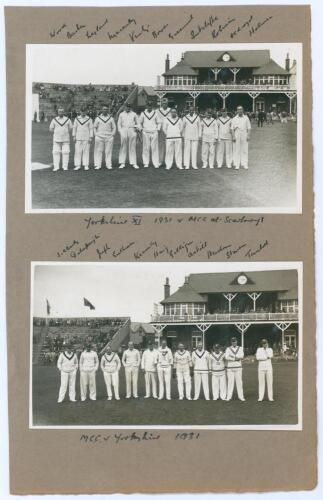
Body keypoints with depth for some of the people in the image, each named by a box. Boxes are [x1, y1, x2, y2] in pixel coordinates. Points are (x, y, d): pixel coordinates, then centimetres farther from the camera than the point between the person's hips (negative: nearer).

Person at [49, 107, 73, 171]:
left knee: (65, 152, -2)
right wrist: (55, 134, 8)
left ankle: (65, 166, 5)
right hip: (56, 139, 0)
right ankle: (56, 167, 0)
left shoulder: (67, 120, 1)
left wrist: (65, 134, 8)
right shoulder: (54, 120, 2)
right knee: (56, 152, -3)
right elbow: (51, 129, 8)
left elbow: (70, 128, 8)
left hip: (65, 139, 0)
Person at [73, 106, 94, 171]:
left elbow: (91, 129, 0)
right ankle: (77, 165, -1)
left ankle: (86, 165, 3)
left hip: (86, 138, -1)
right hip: (78, 138, 1)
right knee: (78, 151, -3)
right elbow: (74, 127, 7)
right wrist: (74, 136, 0)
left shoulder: (89, 119, 1)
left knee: (86, 151, -1)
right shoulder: (77, 119, 6)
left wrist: (91, 138, -6)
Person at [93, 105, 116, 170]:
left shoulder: (111, 118, 11)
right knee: (99, 151, -4)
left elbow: (114, 127, 14)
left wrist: (112, 135, 2)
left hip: (109, 137, 1)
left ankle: (109, 165, 3)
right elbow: (94, 127, 13)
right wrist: (96, 134, 2)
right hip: (99, 137, -1)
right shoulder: (98, 118, 9)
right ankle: (97, 165, -2)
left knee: (108, 151, -1)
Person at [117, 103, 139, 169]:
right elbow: (119, 124, 14)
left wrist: (136, 127, -4)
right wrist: (120, 131, 2)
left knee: (132, 147, -2)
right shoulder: (121, 114, 13)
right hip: (124, 131, 0)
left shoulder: (134, 114, 13)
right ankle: (122, 163, -2)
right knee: (123, 147, -4)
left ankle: (133, 163, -1)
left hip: (132, 131, 0)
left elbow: (137, 123, 17)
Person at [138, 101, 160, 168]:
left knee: (154, 148, -4)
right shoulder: (143, 113, 5)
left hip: (154, 133, 0)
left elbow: (159, 123, 15)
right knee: (146, 148, -1)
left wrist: (157, 129, 6)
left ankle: (156, 163, -3)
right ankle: (146, 163, 4)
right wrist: (141, 129, 6)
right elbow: (140, 122, 16)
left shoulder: (155, 114, 5)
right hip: (145, 133, 0)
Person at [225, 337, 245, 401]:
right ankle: (229, 397, 0)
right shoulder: (228, 349, 3)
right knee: (230, 382, -3)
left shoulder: (240, 348, 7)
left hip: (238, 368, 1)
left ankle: (241, 396, 3)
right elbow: (226, 357, -13)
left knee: (239, 382, 0)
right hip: (230, 368, -1)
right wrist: (236, 358, -17)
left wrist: (233, 356, -21)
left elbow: (242, 356, -11)